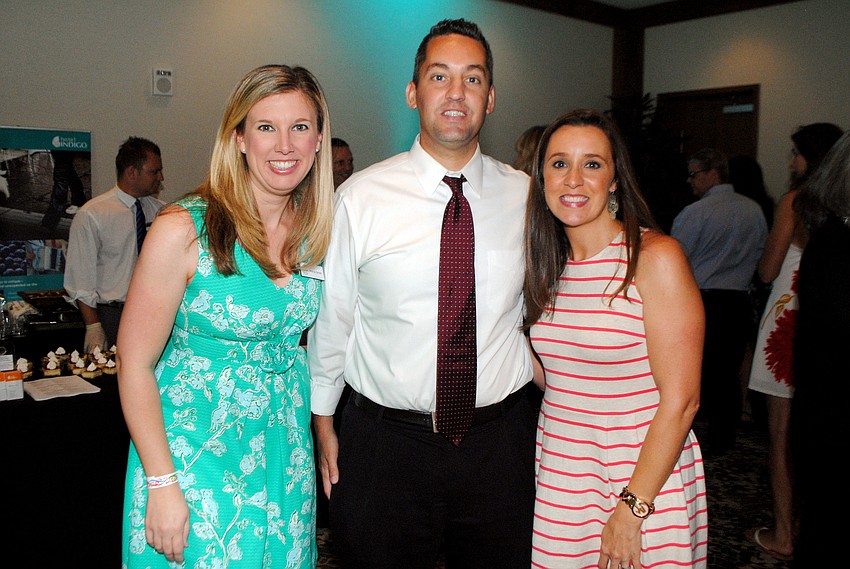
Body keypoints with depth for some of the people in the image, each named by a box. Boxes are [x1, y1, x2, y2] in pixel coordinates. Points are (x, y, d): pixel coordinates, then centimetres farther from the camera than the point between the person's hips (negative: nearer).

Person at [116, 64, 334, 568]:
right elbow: (135, 364, -13)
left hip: (286, 448, 5)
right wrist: (161, 484, -15)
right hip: (196, 450, -5)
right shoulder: (185, 230, -17)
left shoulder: (314, 231, -1)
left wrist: (326, 437, 7)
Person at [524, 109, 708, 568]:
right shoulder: (548, 262, 4)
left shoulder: (656, 257, -14)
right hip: (558, 473, 5)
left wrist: (631, 509, -17)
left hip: (645, 477, -5)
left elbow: (680, 401, -16)